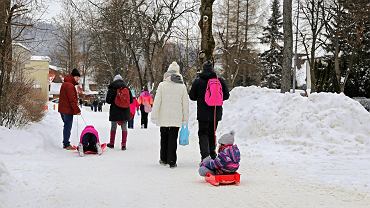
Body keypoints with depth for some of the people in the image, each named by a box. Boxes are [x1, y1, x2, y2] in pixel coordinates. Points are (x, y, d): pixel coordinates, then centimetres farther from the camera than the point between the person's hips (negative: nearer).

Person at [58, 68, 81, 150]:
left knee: (66, 126, 16)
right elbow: (72, 99, -20)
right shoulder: (70, 85, -17)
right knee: (68, 127, -4)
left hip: (63, 109, 10)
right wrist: (77, 110, -15)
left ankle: (65, 143, 22)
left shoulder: (65, 84, 17)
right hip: (68, 110, -10)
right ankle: (66, 145, 0)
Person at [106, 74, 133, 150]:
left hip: (115, 111, -2)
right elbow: (131, 100, 5)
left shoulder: (112, 88, -6)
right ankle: (123, 145, 5)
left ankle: (112, 143, 22)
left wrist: (112, 102, 11)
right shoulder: (126, 88, 3)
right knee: (124, 128, 8)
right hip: (125, 111, 2)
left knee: (113, 127, 12)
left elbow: (108, 100, -8)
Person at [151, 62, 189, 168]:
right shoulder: (182, 86, -1)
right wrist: (185, 118, 12)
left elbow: (157, 102, -5)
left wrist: (154, 116, 2)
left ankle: (164, 159, 23)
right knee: (173, 138, 3)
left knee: (164, 138, 14)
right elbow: (185, 103, 4)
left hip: (164, 118, 0)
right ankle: (172, 161, 0)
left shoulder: (162, 85, -6)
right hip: (176, 118, 0)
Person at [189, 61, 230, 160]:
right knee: (212, 133, 17)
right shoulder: (219, 81, -3)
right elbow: (226, 95, 3)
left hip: (203, 114, -2)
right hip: (216, 113, 2)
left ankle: (205, 155, -10)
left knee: (203, 133, 5)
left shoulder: (197, 81, -7)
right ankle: (212, 154, 22)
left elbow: (192, 96, 0)